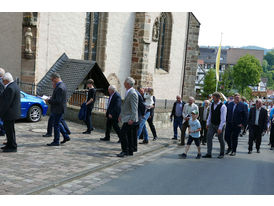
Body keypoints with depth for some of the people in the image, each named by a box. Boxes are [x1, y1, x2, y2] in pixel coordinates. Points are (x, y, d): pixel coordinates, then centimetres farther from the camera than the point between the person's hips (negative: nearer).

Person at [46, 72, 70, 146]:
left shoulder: (60, 88, -23)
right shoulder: (62, 85, 10)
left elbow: (58, 101, -26)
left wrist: (49, 101, -16)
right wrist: (55, 87, 7)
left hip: (58, 110, -10)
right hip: (58, 109, 10)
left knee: (56, 125, 0)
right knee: (57, 123, 20)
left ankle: (56, 141, 10)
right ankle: (66, 137, 25)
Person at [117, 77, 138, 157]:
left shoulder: (132, 93, -17)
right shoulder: (128, 92, 14)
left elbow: (134, 108, -22)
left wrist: (132, 119, -26)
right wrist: (121, 115, 24)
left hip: (129, 118, -10)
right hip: (126, 117, 10)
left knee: (123, 133, -13)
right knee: (128, 134, 12)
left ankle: (125, 151, -7)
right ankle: (130, 151, 19)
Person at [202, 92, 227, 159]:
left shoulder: (222, 106, -19)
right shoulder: (212, 105, 2)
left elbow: (223, 118, -21)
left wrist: (220, 128, -23)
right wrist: (207, 123, 12)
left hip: (219, 125, -6)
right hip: (212, 124, 6)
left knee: (221, 139, 8)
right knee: (208, 137, -4)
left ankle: (222, 154, 26)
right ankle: (209, 154, 1)